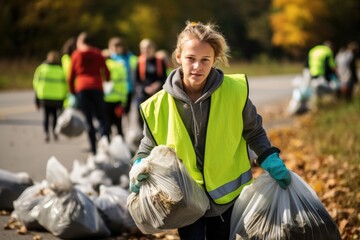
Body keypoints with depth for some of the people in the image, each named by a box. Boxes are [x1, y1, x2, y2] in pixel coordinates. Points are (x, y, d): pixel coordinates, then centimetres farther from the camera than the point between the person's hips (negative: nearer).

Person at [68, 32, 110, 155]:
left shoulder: (76, 55, 10)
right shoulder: (97, 53, 10)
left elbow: (71, 76, 11)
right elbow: (106, 72, 7)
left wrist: (72, 91, 23)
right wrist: (107, 81, 25)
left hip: (81, 88, 0)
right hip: (96, 87, 0)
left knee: (88, 120, 3)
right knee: (102, 118, 2)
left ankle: (94, 149, -3)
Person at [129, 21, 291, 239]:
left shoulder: (235, 91, -14)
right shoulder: (160, 105, -13)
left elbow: (254, 132, 3)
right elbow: (148, 148, 3)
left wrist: (273, 163, -8)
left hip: (228, 196, 0)